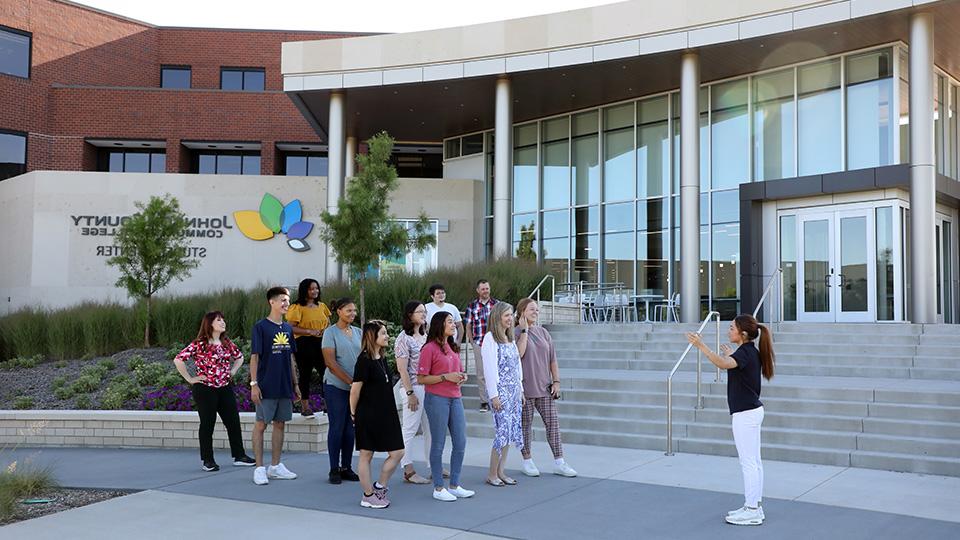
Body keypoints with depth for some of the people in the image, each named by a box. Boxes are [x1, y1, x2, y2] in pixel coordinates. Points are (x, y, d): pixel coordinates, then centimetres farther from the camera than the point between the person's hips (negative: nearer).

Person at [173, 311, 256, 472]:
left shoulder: (227, 343, 8)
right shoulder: (199, 344, -11)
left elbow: (239, 357, 24)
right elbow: (178, 360, -16)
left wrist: (232, 371, 10)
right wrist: (190, 379, -13)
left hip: (225, 388, 6)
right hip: (205, 389, -6)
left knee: (233, 421, 6)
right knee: (207, 424, 3)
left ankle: (239, 456, 16)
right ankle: (207, 460, 14)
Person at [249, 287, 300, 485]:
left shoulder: (288, 328, 11)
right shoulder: (260, 327, -7)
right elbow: (254, 357, -9)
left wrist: (295, 384, 14)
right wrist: (254, 384, -14)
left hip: (285, 387, 6)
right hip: (267, 386, -6)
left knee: (280, 424, 10)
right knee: (261, 424, 0)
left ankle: (275, 466, 19)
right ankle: (259, 468, 6)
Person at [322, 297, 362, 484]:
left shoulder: (357, 332, 10)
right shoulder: (330, 332, -6)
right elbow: (330, 362, -12)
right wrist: (350, 381, -16)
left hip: (355, 387, 5)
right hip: (336, 386, -5)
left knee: (350, 428, 8)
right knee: (337, 427, 1)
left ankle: (346, 467, 17)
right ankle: (334, 469, 10)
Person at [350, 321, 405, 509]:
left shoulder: (382, 358, 11)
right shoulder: (364, 360, -14)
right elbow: (355, 389, -13)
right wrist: (353, 413, -5)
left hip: (385, 414, 8)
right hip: (368, 415, -8)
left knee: (397, 452, 5)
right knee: (366, 454, 4)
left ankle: (380, 487, 19)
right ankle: (368, 496, 14)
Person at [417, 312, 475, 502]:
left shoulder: (453, 347, 15)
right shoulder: (429, 349, -9)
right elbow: (421, 379, -11)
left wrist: (462, 376, 4)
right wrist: (445, 377, -18)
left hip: (455, 398, 7)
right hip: (437, 399, -7)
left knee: (460, 443, 7)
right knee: (438, 445, 1)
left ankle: (454, 485, 19)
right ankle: (438, 488, 11)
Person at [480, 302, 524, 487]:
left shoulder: (510, 339, 16)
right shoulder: (490, 338, -9)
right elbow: (489, 368, -14)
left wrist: (521, 389, 16)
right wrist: (493, 395, -17)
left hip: (514, 391, 8)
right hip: (500, 391, -8)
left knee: (510, 431, 7)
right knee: (503, 431, -9)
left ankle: (500, 472, 14)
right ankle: (491, 474, 1)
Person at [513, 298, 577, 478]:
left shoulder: (543, 332, 11)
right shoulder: (516, 333, -5)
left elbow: (553, 359, 13)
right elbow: (519, 353, -22)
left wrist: (556, 381, 5)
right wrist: (524, 330, -17)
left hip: (544, 387, 5)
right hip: (525, 388, -5)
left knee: (553, 423, 2)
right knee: (525, 425, 5)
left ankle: (559, 462, 8)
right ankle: (527, 461, 19)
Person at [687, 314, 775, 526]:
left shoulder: (743, 353, -20)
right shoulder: (752, 352, 9)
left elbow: (723, 364, -42)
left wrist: (701, 346, -48)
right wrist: (731, 354, 35)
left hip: (745, 414, -10)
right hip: (753, 411, 10)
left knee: (748, 463, -3)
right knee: (754, 462, 14)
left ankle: (752, 512, 3)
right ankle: (754, 507, 21)